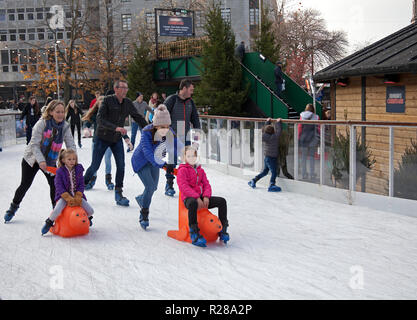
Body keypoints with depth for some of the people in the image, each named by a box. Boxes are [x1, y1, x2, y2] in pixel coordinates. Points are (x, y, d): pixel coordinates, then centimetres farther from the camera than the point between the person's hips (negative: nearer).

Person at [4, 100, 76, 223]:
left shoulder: (65, 127, -12)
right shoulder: (42, 123, -23)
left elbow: (71, 145, -13)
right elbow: (34, 144, -24)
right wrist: (41, 161, -35)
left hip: (50, 161, 3)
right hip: (32, 158, -3)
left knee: (55, 184, -7)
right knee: (25, 185, 4)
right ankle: (13, 207, 27)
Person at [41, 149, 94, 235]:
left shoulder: (78, 169, 2)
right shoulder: (60, 171, -8)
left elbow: (81, 184, 1)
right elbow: (59, 187, -12)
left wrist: (77, 197, -13)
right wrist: (68, 198, -22)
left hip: (77, 195, 3)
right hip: (63, 195, -3)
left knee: (91, 211, -7)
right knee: (57, 210, -30)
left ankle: (87, 218, 30)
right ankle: (49, 223, -1)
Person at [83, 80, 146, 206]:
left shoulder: (128, 103, -1)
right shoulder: (108, 100, -16)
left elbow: (138, 117, 10)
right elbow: (99, 119, -25)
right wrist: (115, 128, -36)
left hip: (117, 139, 4)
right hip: (103, 138, -4)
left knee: (121, 166, -6)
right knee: (95, 166, 0)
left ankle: (118, 193, 3)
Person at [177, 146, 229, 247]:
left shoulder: (200, 170, 21)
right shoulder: (182, 170, 0)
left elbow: (206, 184, 13)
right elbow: (184, 187, -13)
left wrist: (206, 196, -10)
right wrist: (197, 198, -24)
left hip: (201, 198, 6)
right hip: (188, 198, -6)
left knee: (222, 201, -11)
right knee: (193, 203, -44)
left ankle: (222, 229, -3)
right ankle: (194, 234, -42)